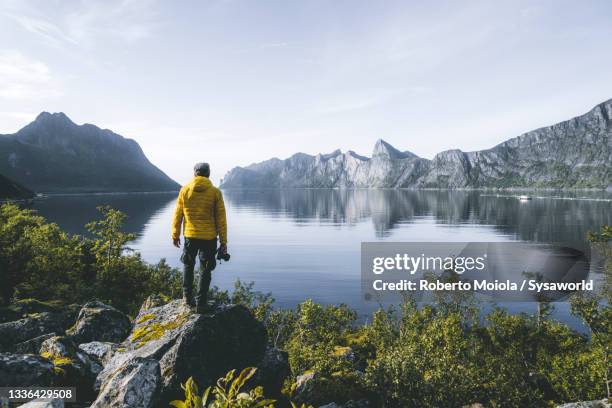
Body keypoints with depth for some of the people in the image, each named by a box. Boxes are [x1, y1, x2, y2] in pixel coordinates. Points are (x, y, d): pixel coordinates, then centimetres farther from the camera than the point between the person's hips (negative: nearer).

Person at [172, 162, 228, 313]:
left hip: (190, 236, 2)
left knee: (188, 264, 24)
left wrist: (175, 235, 13)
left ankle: (187, 296, 23)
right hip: (209, 237, -1)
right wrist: (223, 242, 1)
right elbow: (221, 219, -4)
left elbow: (177, 214, 3)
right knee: (205, 270, 9)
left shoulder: (185, 190, 0)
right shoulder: (215, 192, -4)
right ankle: (200, 303, 10)